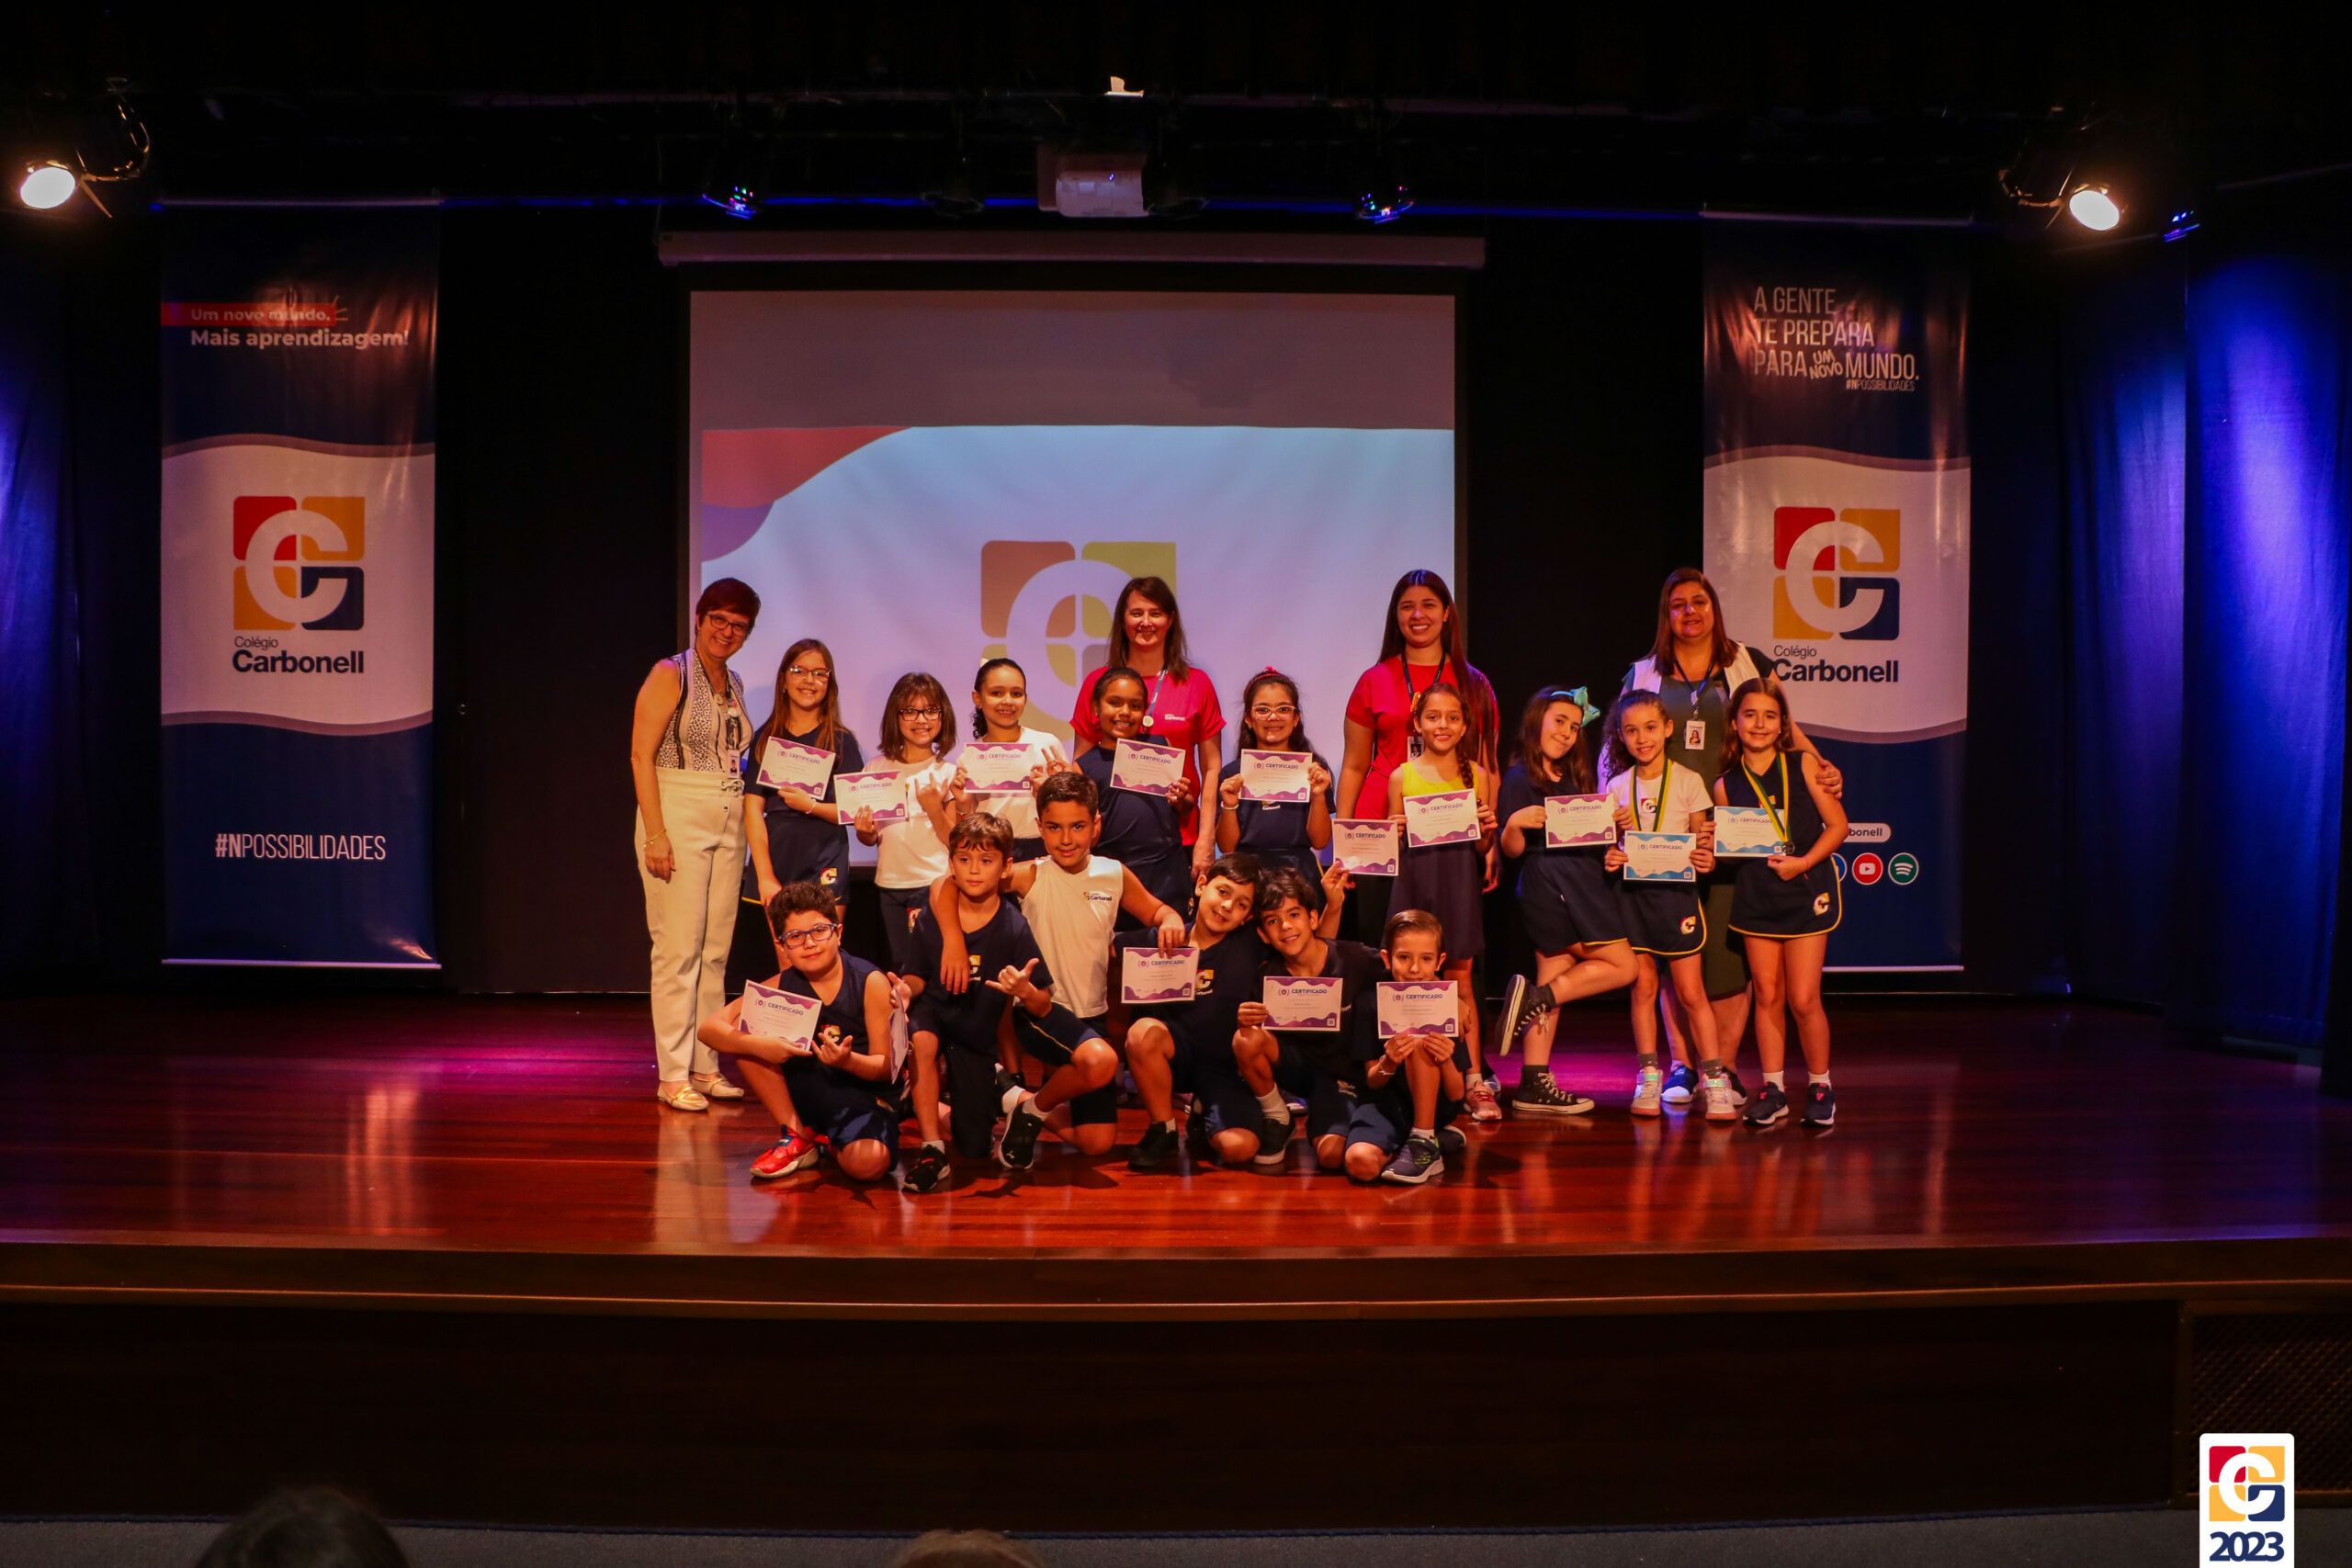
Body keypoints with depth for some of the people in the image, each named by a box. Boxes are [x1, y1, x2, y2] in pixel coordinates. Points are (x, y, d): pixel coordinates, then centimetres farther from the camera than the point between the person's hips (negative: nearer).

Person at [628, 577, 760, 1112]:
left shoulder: (734, 684, 14)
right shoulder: (671, 675, -6)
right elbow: (641, 755, -10)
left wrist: (743, 820, 9)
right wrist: (656, 834, -17)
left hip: (728, 822, 7)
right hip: (678, 817, -7)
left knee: (716, 949, 8)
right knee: (679, 947, -6)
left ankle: (705, 1066, 15)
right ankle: (673, 1074, 0)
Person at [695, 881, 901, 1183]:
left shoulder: (870, 982, -15)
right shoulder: (782, 986, -6)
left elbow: (887, 1065, -14)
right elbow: (710, 1028, -10)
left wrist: (847, 1060, -35)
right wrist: (758, 1045, -29)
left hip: (863, 1094, -4)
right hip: (806, 1093, 4)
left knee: (868, 1164, -36)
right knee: (743, 1028, -13)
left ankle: (834, 1144, 6)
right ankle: (797, 1138, -2)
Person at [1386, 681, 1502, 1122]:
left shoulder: (1477, 776, 6)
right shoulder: (1402, 777, 4)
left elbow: (1483, 849, 9)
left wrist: (1487, 829, -11)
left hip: (1459, 886, 0)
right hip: (1416, 882, 0)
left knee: (1460, 980, 0)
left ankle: (1474, 1081, 4)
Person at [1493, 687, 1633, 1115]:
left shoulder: (1572, 778, 21)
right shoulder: (1520, 778, -6)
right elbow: (1512, 850, -10)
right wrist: (1514, 822, -29)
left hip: (1582, 883, 8)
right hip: (1549, 884, -8)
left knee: (1553, 988, 5)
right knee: (1621, 966, -7)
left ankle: (1535, 1086, 6)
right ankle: (1534, 997, -6)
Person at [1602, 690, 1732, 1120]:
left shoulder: (1688, 781, 1)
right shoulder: (1618, 787, 6)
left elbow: (1701, 839, 3)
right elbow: (1609, 842, 10)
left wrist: (1706, 859, -18)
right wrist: (1610, 857, -12)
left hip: (1676, 891, -2)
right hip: (1632, 891, 2)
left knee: (1690, 991, -3)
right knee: (1643, 985, 3)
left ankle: (1713, 1078, 4)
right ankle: (1648, 1077, 12)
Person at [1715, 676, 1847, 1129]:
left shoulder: (1803, 765, -2)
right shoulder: (1726, 784, 3)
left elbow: (1837, 825, -2)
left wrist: (1805, 862, -14)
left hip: (1805, 889, -2)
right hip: (1756, 895, 2)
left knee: (1804, 998, -4)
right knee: (1767, 995, 5)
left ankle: (1820, 1086, 13)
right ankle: (1773, 1088, 16)